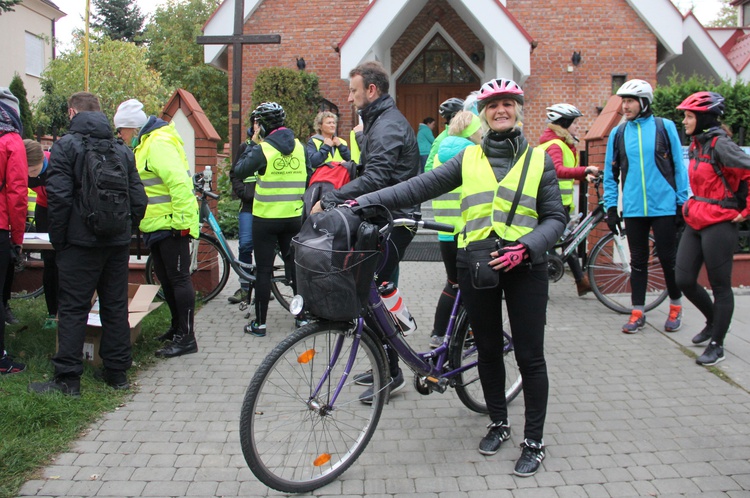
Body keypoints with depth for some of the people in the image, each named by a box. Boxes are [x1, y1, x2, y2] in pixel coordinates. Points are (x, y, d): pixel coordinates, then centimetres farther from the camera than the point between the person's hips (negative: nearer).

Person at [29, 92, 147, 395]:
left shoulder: (65, 146, -6)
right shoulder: (122, 149, 11)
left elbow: (58, 198, -13)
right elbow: (138, 199, 8)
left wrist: (57, 239, -4)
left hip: (81, 242, -5)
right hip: (118, 243, 5)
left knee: (73, 308, 1)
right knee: (116, 306, 11)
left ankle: (67, 378, 3)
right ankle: (117, 371, 18)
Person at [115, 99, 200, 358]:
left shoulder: (159, 144, -18)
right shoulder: (146, 144, 16)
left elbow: (179, 183, -26)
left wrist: (182, 220, -28)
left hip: (171, 225, -11)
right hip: (157, 225, 11)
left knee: (178, 278, -6)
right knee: (165, 278, 17)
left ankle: (186, 337, 0)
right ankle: (177, 327, 30)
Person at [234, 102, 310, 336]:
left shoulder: (262, 149, -12)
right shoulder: (299, 147, 4)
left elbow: (239, 171, -5)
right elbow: (309, 178, 11)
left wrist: (252, 145, 1)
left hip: (266, 218, -4)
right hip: (294, 218, 4)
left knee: (263, 270, 2)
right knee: (294, 264, 15)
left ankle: (260, 322, 8)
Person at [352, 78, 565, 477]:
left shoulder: (539, 159, 4)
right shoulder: (469, 158, 8)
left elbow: (555, 218, 3)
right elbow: (420, 187, 0)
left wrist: (525, 247, -16)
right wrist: (363, 202, -9)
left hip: (524, 267, -2)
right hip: (476, 266, 2)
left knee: (530, 356, 2)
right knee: (488, 350, 14)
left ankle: (534, 441, 16)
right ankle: (498, 422, 33)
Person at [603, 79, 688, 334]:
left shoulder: (665, 127, 0)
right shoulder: (617, 134, 6)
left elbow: (679, 167, 2)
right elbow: (610, 173, 10)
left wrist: (682, 202, 0)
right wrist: (611, 207, 6)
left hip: (664, 206, -2)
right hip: (633, 209, 2)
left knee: (668, 258, 5)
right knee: (638, 260, 8)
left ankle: (675, 306, 25)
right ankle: (637, 312, 16)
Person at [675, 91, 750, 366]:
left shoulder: (720, 145, -15)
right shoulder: (697, 145, 11)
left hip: (719, 224, -8)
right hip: (695, 221, 8)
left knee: (720, 285, 3)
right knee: (684, 280, 9)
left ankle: (716, 345, 14)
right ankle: (713, 321, 34)